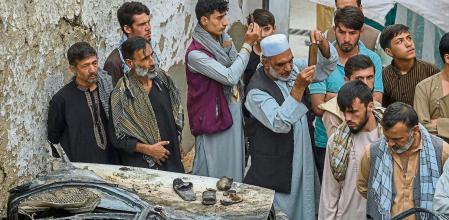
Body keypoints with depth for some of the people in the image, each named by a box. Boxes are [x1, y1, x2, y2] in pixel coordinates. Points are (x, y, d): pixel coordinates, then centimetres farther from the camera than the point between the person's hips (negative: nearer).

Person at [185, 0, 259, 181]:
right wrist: (247, 45, -21)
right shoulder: (195, 53, -21)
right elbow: (230, 77, -26)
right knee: (214, 175, 3)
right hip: (213, 119, -7)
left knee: (233, 169, 19)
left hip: (233, 117, 8)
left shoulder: (223, 40, 2)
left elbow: (240, 72, 7)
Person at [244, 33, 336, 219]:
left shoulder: (292, 70, 2)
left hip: (302, 159, 7)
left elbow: (327, 65, 4)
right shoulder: (257, 90, -19)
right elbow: (280, 123, -29)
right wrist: (298, 87, -35)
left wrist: (322, 43, -17)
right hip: (275, 168, -7)